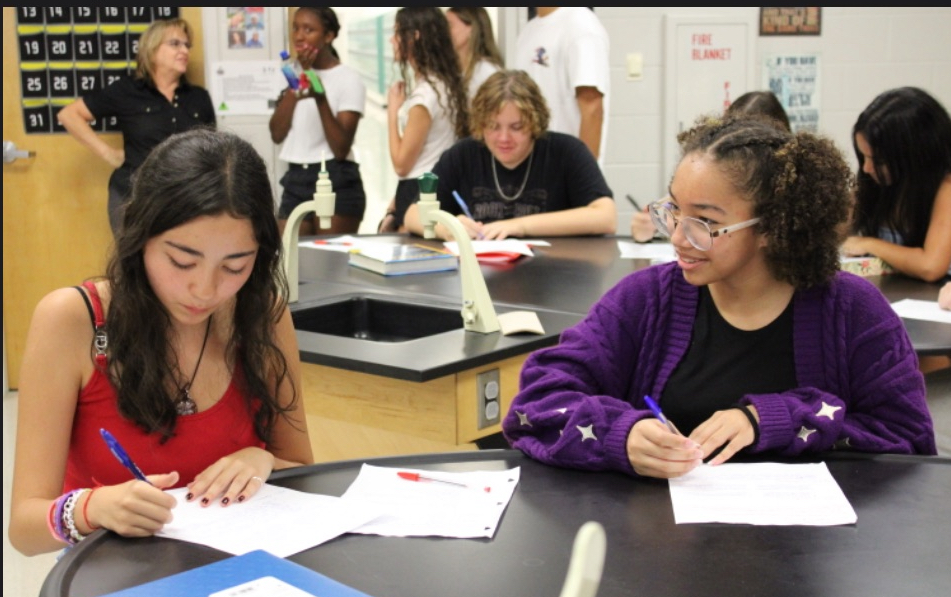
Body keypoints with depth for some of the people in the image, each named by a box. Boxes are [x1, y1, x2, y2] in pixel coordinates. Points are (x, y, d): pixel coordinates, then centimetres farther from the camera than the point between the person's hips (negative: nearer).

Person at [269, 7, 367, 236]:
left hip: (336, 184, -5)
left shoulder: (348, 79, -4)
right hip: (295, 181, 5)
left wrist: (320, 97, -24)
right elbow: (277, 134, 1)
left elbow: (341, 148, -13)